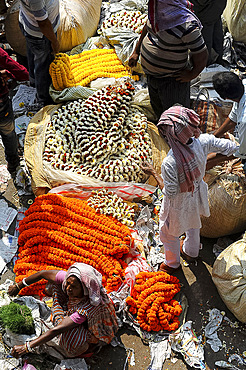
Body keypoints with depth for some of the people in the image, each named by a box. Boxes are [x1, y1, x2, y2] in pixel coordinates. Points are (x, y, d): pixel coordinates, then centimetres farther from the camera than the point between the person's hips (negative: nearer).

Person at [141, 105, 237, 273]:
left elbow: (170, 193, -27)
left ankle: (172, 264, 53)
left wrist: (154, 173, -17)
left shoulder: (170, 163, -42)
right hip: (197, 195, 5)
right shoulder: (203, 141, -27)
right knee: (193, 224, 36)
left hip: (179, 204, -5)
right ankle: (191, 252, 64)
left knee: (168, 234, 26)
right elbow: (232, 147, -12)